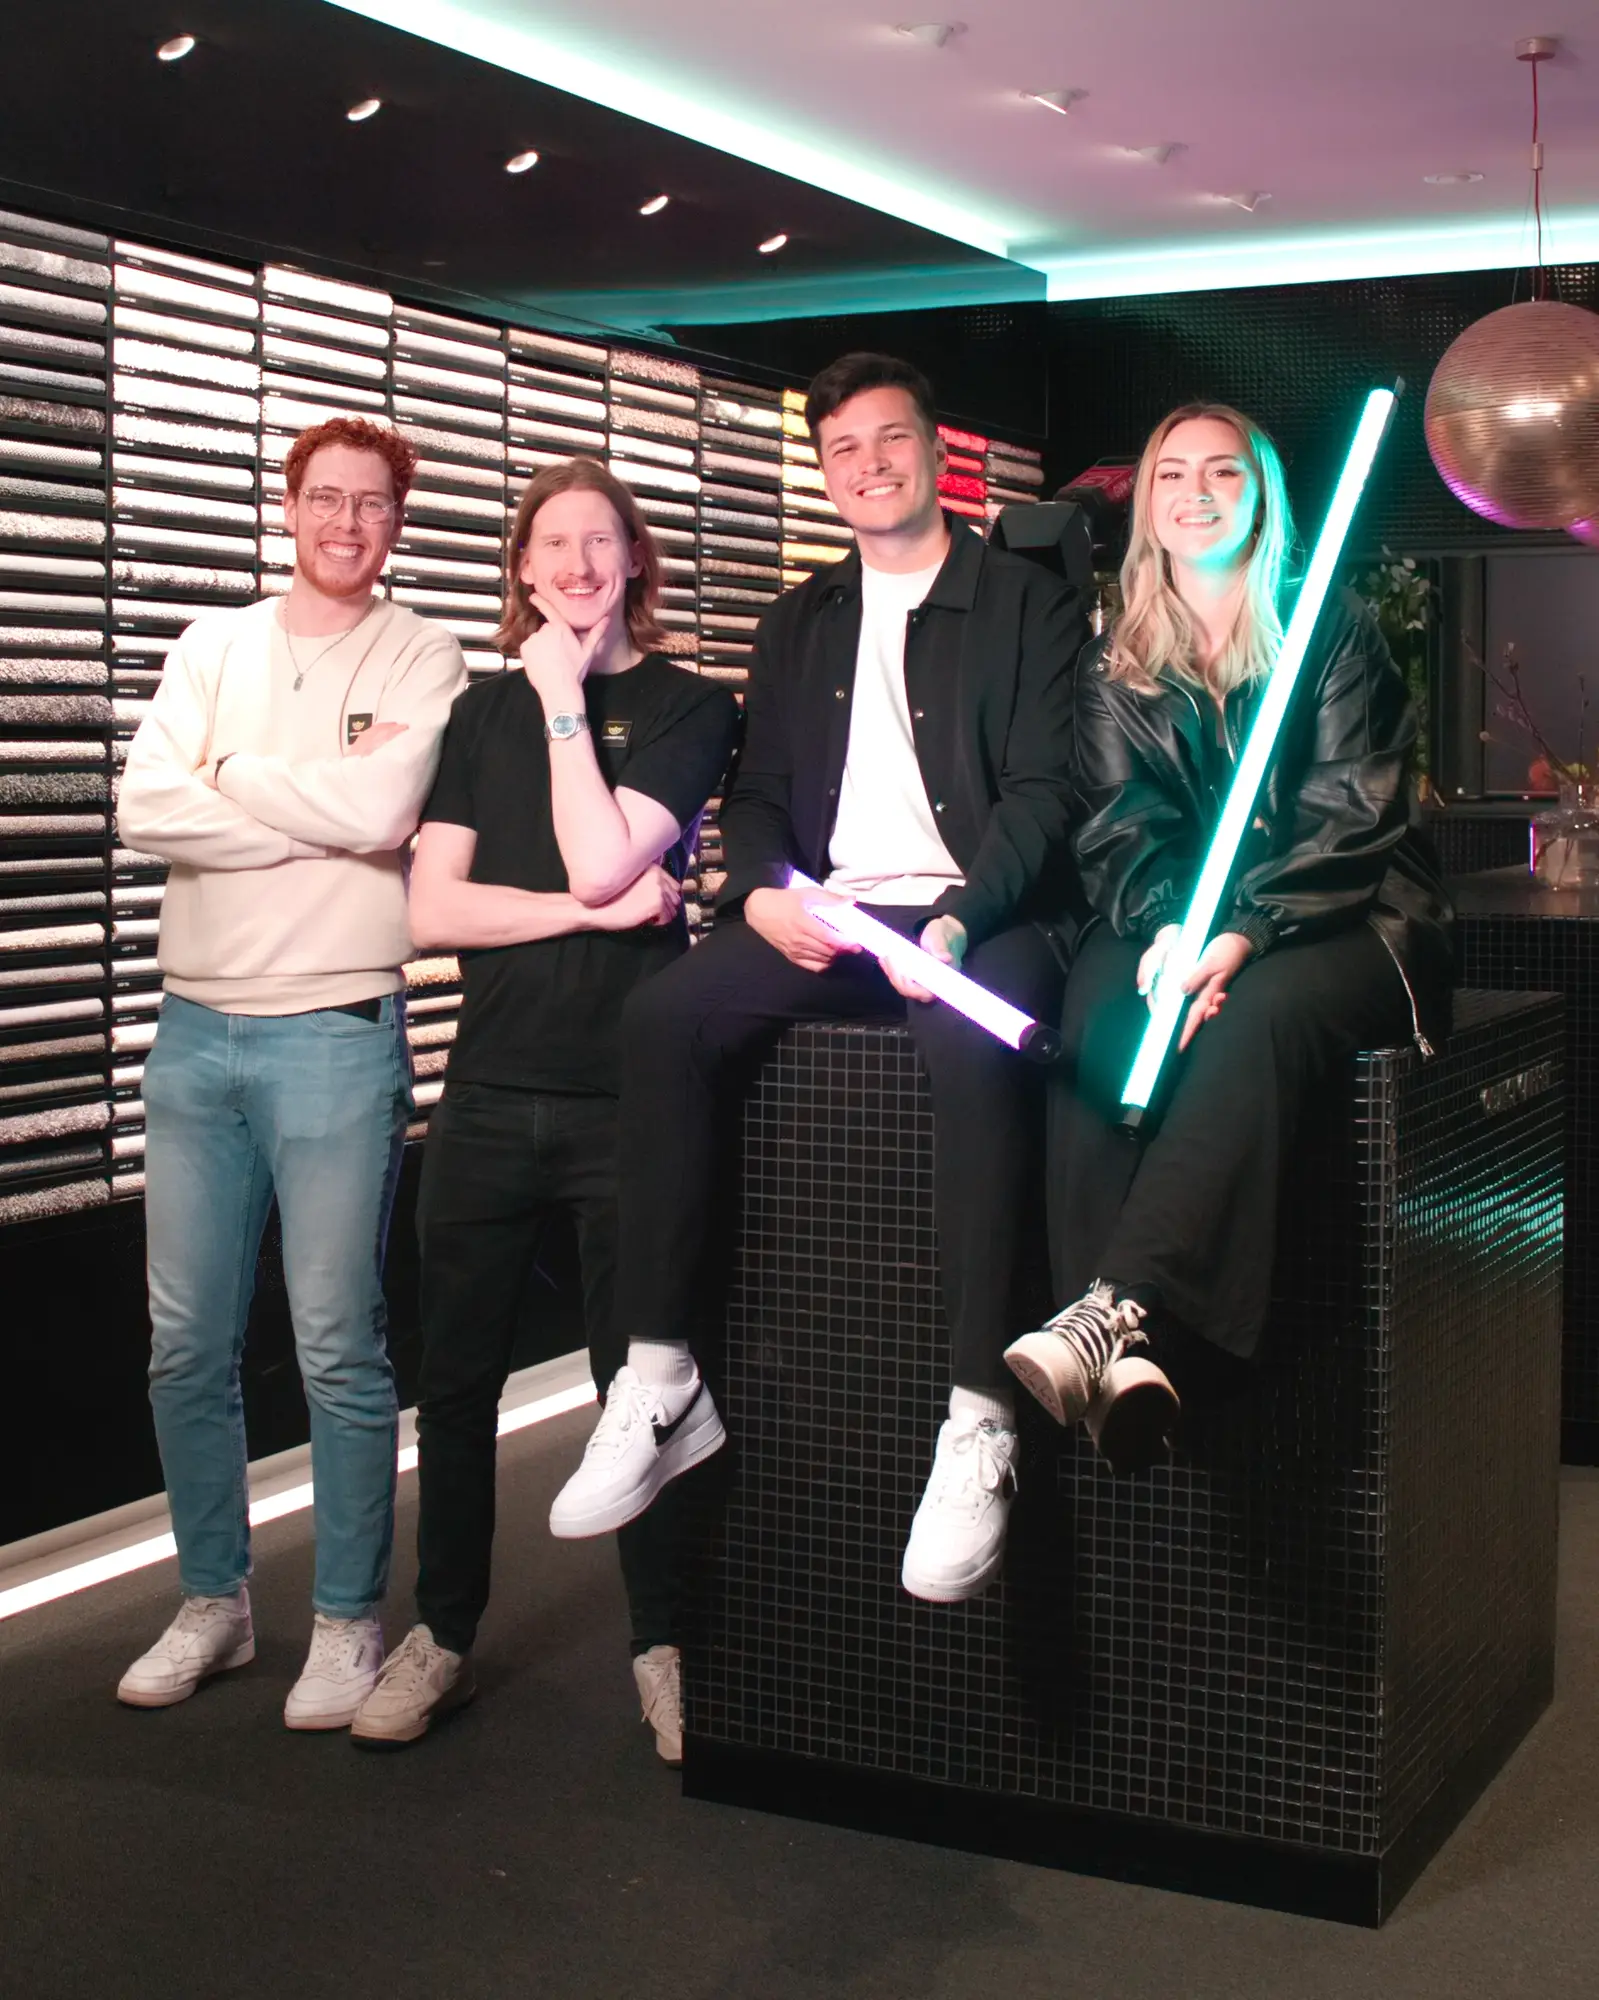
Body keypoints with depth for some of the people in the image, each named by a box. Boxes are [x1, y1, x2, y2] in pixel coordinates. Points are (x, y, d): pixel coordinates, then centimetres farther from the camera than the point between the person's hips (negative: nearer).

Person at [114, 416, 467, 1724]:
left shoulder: (423, 661, 1)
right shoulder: (214, 647, 10)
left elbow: (381, 809, -17)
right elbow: (146, 810, -4)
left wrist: (227, 773, -4)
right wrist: (317, 812, -10)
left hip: (336, 1036, -4)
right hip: (197, 1028, 4)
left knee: (341, 1350, 0)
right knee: (186, 1345, 9)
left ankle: (350, 1621, 13)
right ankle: (213, 1603, 25)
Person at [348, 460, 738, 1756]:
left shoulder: (689, 708, 1)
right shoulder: (486, 714, 11)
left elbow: (601, 861, -14)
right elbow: (432, 908, 1)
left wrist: (567, 704, -8)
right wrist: (595, 909, -10)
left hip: (623, 1097, -3)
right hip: (491, 1092, 3)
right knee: (457, 1379, 8)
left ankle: (663, 1646, 20)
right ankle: (442, 1638, 23)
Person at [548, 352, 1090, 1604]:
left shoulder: (1027, 604, 8)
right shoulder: (799, 626, 23)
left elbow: (1044, 788, -3)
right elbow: (757, 795, 18)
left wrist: (964, 920, -21)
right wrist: (763, 893, -6)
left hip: (977, 913, -4)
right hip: (827, 918, 5)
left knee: (978, 1039, -39)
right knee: (664, 1016, -24)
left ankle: (979, 1421, -38)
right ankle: (662, 1384, -21)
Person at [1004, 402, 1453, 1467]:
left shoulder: (1334, 630, 6)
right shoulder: (1114, 665, 17)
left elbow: (1350, 811, -5)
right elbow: (1118, 824, 4)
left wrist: (1242, 936, -22)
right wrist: (1165, 930, -19)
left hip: (1339, 923, -3)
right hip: (1173, 926, 3)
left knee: (1256, 1013, -37)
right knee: (1099, 1014, -31)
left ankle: (1118, 1307, -50)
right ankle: (1134, 1353, -44)